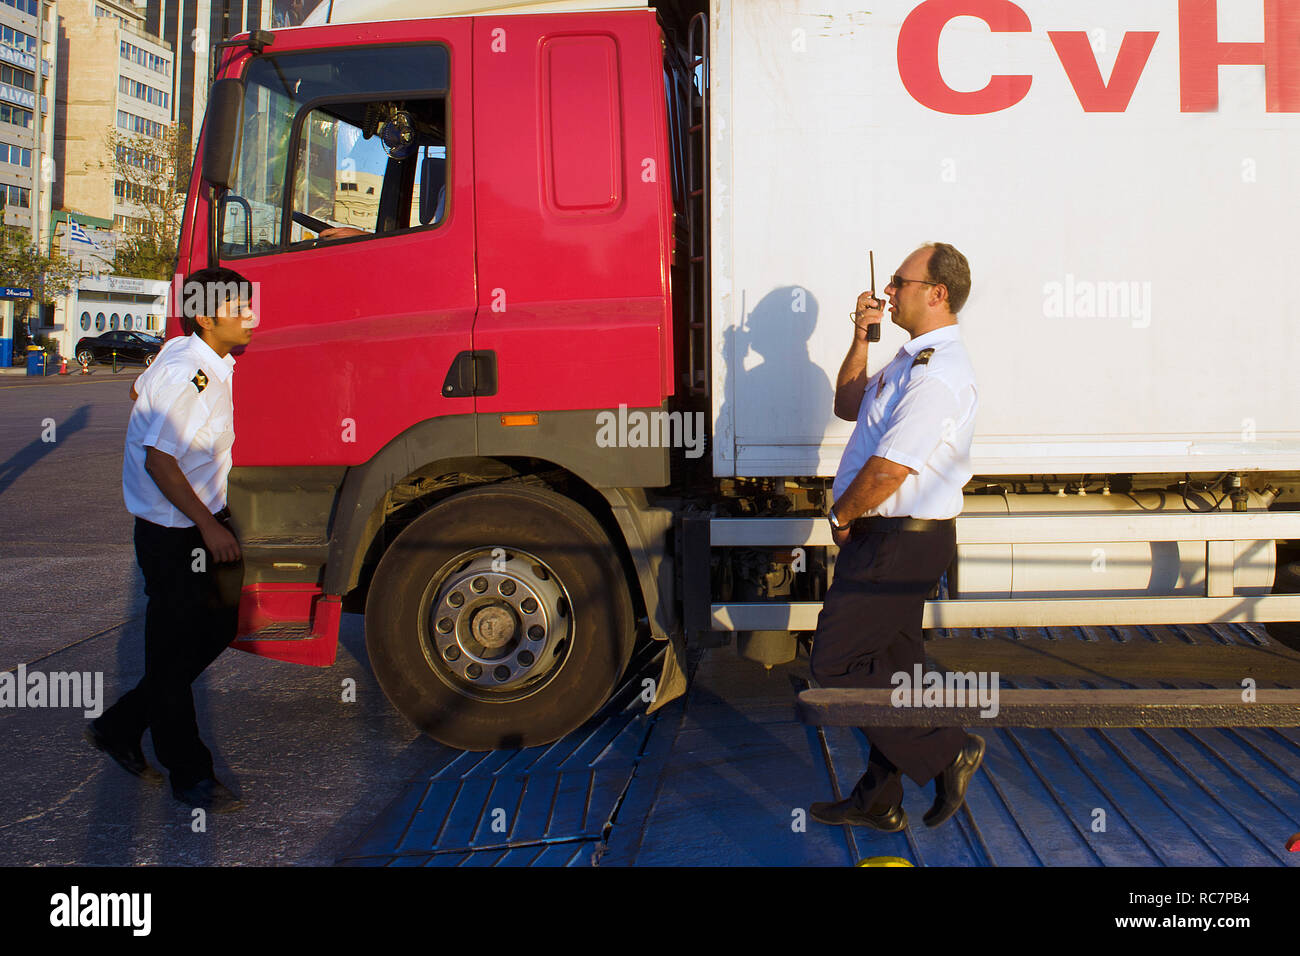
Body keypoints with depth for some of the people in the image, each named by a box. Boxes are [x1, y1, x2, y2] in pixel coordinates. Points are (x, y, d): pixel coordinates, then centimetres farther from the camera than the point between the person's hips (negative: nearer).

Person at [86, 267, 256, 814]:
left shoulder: (215, 367, 8)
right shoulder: (182, 374, -21)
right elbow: (159, 460, -23)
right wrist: (209, 526, -22)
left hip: (208, 523, 9)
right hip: (175, 536, -9)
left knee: (216, 630, 16)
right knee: (174, 655, 3)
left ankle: (119, 727, 30)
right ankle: (191, 778, 15)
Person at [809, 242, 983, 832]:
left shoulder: (937, 373, -20)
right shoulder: (915, 360, 14)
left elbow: (887, 470, -24)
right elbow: (849, 405, 24)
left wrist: (842, 516, -7)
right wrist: (862, 339, 11)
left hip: (899, 541, -10)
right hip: (894, 538, 10)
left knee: (836, 663, -5)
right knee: (887, 666, 14)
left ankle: (946, 752, 5)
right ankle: (878, 802, 24)